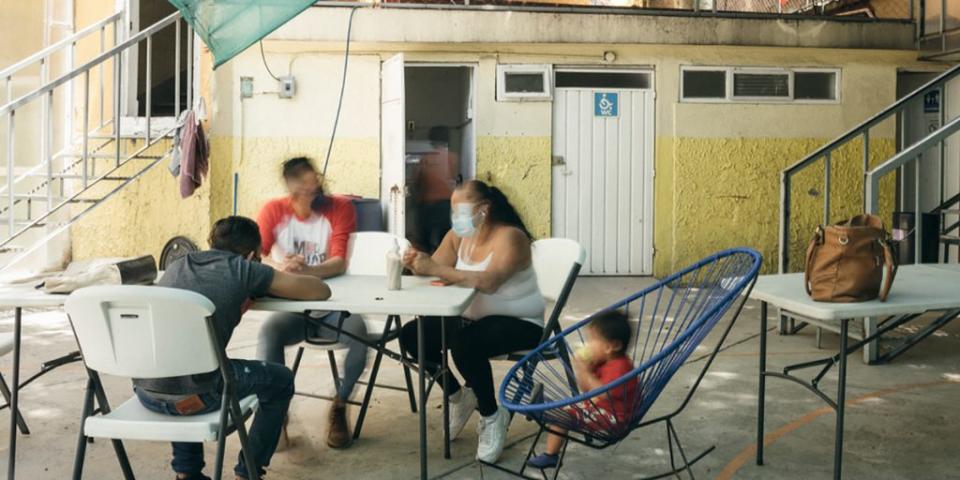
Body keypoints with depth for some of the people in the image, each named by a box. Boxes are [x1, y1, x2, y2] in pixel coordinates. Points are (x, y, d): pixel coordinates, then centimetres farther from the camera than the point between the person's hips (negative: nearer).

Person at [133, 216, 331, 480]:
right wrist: (289, 279, 28)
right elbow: (321, 291, 9)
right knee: (281, 379, 18)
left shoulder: (177, 266, 19)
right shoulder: (245, 270, 4)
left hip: (145, 391, 6)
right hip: (190, 396, -6)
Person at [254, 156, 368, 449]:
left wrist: (304, 270, -36)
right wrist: (280, 268, -34)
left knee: (358, 332, -30)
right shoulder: (274, 211, -4)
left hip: (331, 307, 0)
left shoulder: (340, 208, -8)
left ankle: (339, 407, -5)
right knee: (269, 332, -32)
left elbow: (339, 263, -16)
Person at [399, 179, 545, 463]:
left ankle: (492, 416, -12)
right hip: (473, 318, 8)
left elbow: (488, 282, -38)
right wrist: (417, 264, -26)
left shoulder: (509, 237, -22)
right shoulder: (458, 235, 2)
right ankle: (459, 397, 13)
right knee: (411, 335, -5)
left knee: (464, 343, -36)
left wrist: (435, 269, -40)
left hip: (519, 323, -8)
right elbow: (434, 270, -2)